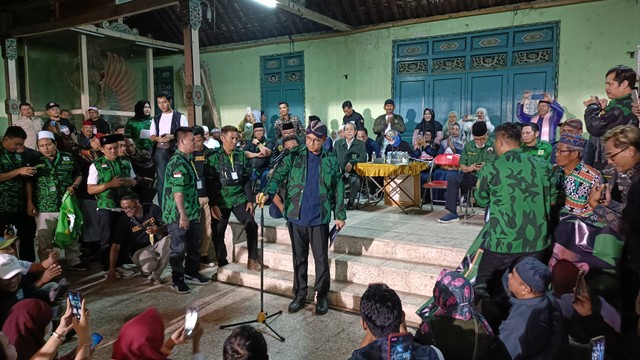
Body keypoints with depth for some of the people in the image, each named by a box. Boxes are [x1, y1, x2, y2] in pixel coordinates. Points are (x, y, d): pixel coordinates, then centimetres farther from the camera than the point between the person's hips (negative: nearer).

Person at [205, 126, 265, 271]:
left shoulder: (241, 155, 4)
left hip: (239, 198, 2)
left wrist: (249, 200, 2)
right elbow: (209, 183, -6)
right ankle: (222, 262, 19)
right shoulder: (213, 157, -5)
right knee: (218, 233, 2)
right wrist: (213, 205, -10)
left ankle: (253, 260, 3)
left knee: (252, 226, -9)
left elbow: (246, 180, 8)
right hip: (220, 201, -2)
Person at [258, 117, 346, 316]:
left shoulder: (331, 161, 3)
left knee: (321, 259, 4)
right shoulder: (294, 156, 1)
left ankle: (322, 296, 21)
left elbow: (338, 189, 7)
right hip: (296, 217, 1)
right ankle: (300, 295, 26)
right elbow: (278, 175, -11)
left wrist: (340, 215, 4)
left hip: (319, 218, -1)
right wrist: (267, 192, -30)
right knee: (299, 258, 12)